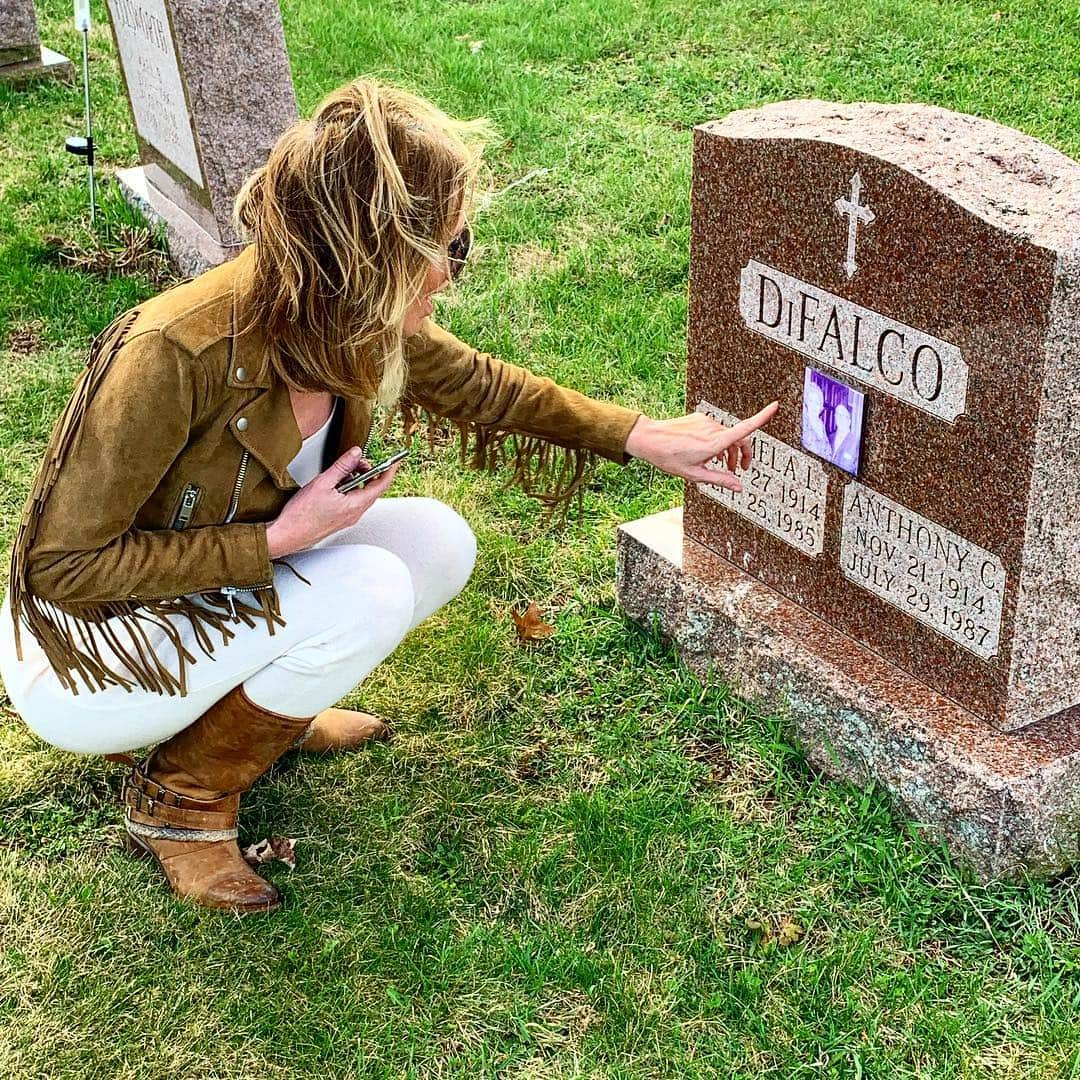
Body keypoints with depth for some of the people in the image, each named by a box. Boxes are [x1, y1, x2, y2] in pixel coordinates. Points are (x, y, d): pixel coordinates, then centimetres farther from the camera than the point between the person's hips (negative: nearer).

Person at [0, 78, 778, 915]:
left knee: (441, 543, -6)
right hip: (83, 656, -7)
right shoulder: (175, 353, -34)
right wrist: (277, 540, -28)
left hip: (226, 595, 7)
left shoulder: (365, 325, -13)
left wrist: (648, 438, 8)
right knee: (367, 592, -26)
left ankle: (261, 708, 12)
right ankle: (182, 796, -4)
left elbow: (484, 389, 7)